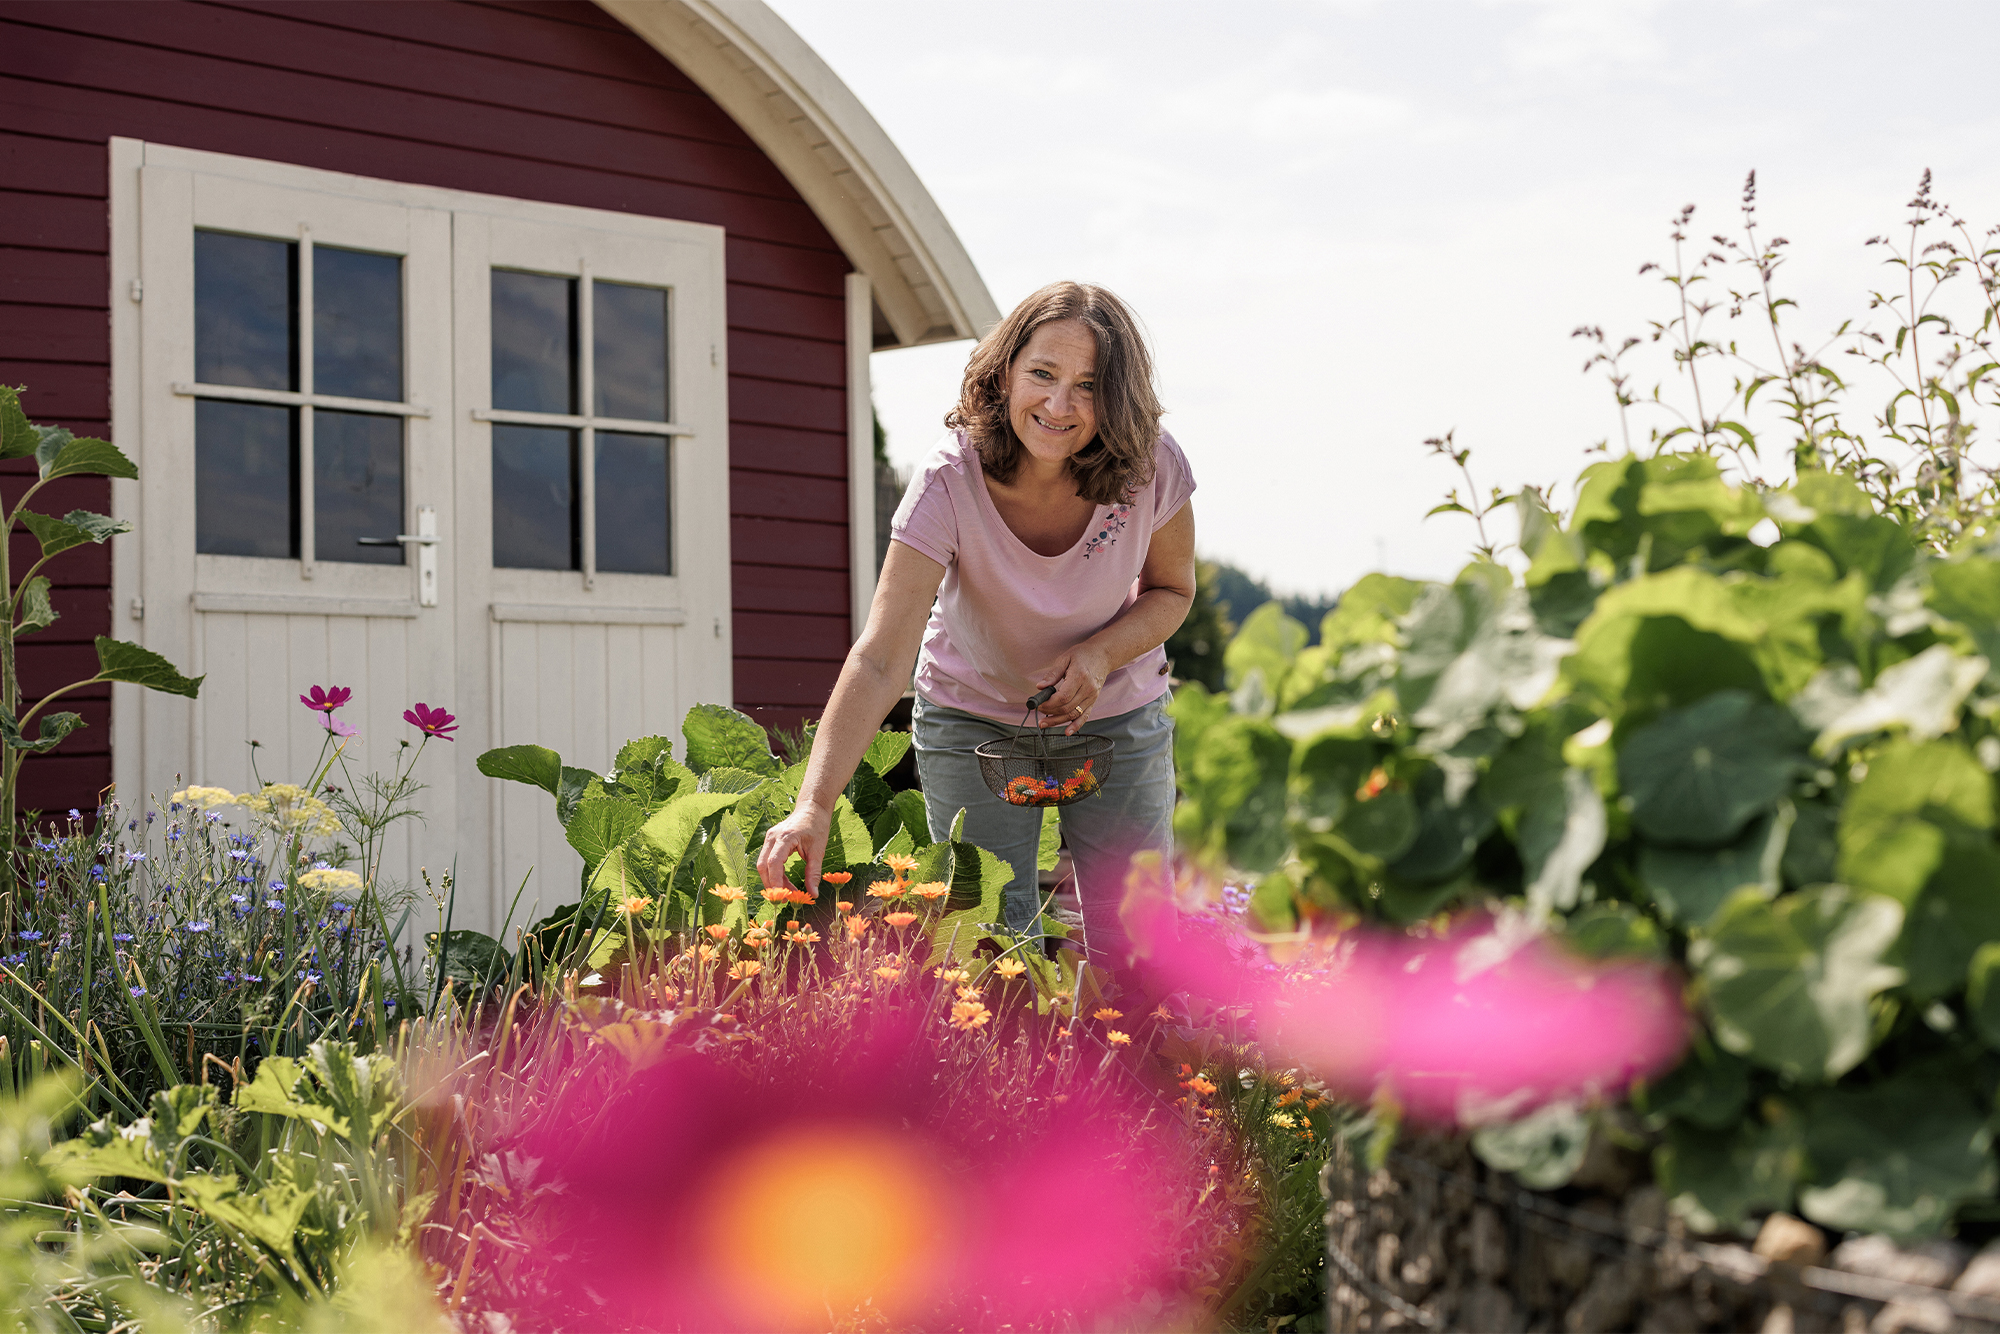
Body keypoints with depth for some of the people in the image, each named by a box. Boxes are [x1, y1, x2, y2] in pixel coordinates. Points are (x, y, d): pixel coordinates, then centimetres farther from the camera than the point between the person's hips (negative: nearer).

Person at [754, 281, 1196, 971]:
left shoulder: (1151, 466, -22)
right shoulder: (950, 481, -30)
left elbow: (1171, 590, -1)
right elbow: (878, 661, -37)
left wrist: (1102, 654, -22)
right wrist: (814, 805, -48)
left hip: (1118, 714, 2)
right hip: (973, 716, -2)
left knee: (1131, 946, 2)